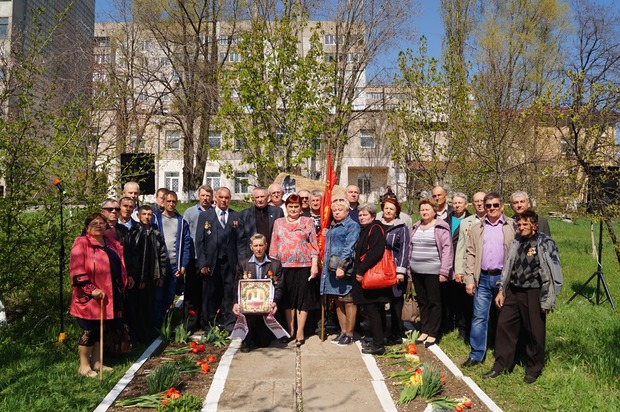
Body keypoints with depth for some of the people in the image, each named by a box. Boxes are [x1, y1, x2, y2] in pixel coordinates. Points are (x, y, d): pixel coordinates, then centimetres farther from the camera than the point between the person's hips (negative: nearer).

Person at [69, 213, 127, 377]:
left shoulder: (113, 244, 12)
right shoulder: (81, 243, -10)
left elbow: (120, 268, 21)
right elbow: (76, 271, -18)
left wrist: (121, 288, 13)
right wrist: (91, 290, -21)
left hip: (110, 296, 7)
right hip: (90, 297, -7)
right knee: (90, 331, 1)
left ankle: (96, 362, 27)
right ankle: (84, 365, 16)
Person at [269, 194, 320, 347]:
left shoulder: (307, 222, 6)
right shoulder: (279, 222, 12)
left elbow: (314, 245, 3)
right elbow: (274, 246, 12)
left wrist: (314, 265, -5)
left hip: (304, 266, -2)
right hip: (284, 266, 2)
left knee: (303, 298, 1)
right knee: (287, 298, 6)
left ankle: (300, 332, 8)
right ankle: (290, 330, 16)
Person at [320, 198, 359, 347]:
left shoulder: (352, 226, -6)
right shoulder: (332, 227, 19)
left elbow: (349, 248, -16)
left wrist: (342, 266, -24)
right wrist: (326, 266, 17)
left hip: (345, 270, -8)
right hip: (332, 269, 8)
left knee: (348, 301, -1)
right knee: (338, 301, 13)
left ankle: (349, 334, 8)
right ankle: (343, 331, 23)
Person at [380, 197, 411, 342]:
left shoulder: (401, 228, 1)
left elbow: (404, 250, -5)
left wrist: (401, 271, -13)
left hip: (395, 270, -3)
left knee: (396, 302, 2)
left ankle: (396, 333, 12)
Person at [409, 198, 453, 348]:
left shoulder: (441, 227, -6)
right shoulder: (416, 227, 13)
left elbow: (447, 249, -10)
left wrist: (444, 271, -15)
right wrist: (409, 266, 12)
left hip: (433, 271, -6)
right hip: (416, 271, 6)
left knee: (434, 302, 3)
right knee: (422, 302, 12)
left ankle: (432, 334, 11)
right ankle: (424, 331, 22)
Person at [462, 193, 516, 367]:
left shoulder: (512, 227, 1)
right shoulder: (477, 229, 10)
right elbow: (470, 254, 7)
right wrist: (469, 279, 0)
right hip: (483, 278, 2)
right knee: (479, 317, 2)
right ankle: (476, 355, 11)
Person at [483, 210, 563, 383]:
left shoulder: (546, 243, -9)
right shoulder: (516, 242, 9)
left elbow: (553, 271, -10)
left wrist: (548, 300, -12)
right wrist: (502, 291, 12)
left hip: (533, 293, -5)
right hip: (513, 291, 6)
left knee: (534, 332, 6)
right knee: (504, 325, 6)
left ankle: (534, 369, 25)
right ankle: (501, 365, 19)